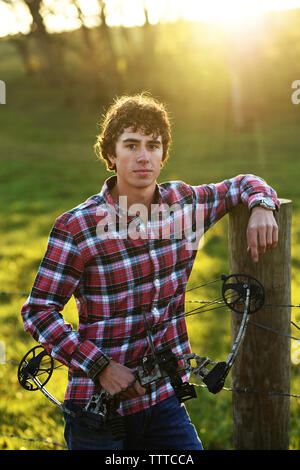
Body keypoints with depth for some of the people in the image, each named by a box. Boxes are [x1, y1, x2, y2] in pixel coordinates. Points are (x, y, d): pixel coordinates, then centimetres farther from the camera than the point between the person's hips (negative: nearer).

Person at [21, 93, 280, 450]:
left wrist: (261, 207, -5)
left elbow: (242, 184, 19)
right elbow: (38, 311, -10)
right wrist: (101, 367, -18)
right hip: (99, 407, -3)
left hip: (165, 400, 4)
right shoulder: (76, 228, -12)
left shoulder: (184, 202, 1)